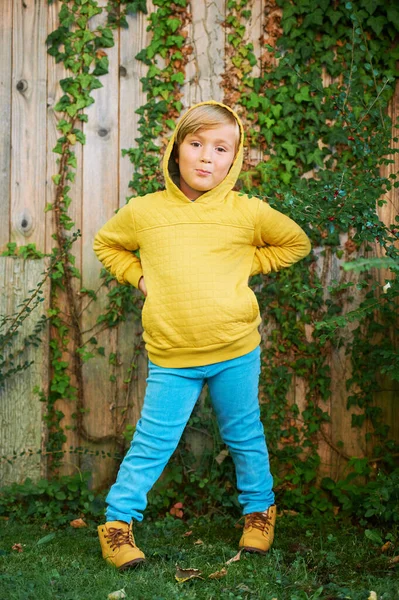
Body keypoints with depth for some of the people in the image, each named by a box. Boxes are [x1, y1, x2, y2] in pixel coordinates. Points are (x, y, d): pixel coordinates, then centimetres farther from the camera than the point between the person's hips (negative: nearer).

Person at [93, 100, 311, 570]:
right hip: (170, 357, 0)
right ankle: (117, 522, 18)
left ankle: (259, 509, 37)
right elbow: (106, 245, 19)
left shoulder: (247, 212, -2)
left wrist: (246, 264, 3)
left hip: (236, 351, 1)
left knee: (244, 436, 16)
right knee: (153, 443, 3)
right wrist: (138, 276, 3)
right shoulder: (143, 212, -1)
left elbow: (295, 242, 15)